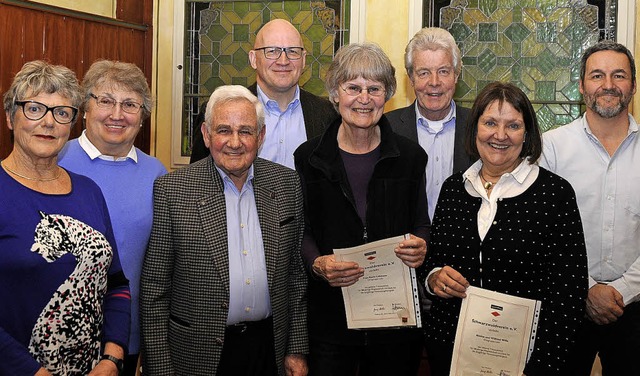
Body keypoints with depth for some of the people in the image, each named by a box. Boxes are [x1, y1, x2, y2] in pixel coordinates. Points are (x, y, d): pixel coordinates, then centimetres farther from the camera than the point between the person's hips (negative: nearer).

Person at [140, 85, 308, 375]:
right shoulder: (171, 190, -9)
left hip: (270, 348, 3)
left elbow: (296, 272, 6)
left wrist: (297, 350, 5)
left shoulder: (287, 183, 0)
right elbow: (154, 288, -7)